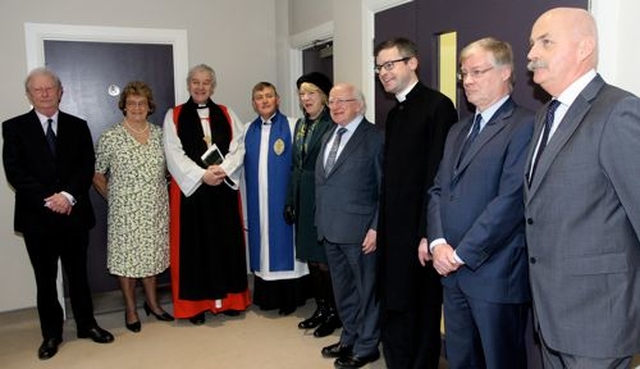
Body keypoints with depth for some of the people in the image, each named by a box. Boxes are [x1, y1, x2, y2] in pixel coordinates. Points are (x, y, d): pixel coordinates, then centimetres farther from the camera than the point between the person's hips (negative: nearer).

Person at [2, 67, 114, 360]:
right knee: (45, 279, 10)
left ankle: (86, 324, 27)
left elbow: (87, 168, -1)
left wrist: (68, 195, -16)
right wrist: (48, 200, -16)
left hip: (74, 213, 1)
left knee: (78, 273, 12)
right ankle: (51, 334, 23)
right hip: (37, 216, -1)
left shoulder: (78, 126, 7)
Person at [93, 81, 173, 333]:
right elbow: (97, 175, -2)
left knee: (152, 255, 14)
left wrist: (161, 190, 6)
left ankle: (152, 303, 30)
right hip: (125, 211, -4)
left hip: (156, 209, 4)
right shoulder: (111, 137, -8)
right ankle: (131, 310, 21)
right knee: (127, 257, 5)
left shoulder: (159, 134, 4)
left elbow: (167, 167, 15)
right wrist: (113, 198, -1)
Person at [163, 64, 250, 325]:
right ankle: (196, 303, 10)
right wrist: (202, 175, -16)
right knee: (194, 244, 2)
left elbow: (238, 148, 2)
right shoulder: (174, 116, 4)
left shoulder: (227, 115, 11)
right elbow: (174, 154, -6)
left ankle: (227, 297, 17)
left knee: (226, 242, 6)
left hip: (224, 187, 2)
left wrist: (222, 170, -15)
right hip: (190, 188, -2)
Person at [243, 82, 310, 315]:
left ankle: (290, 297, 13)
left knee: (284, 243, 2)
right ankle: (267, 295, 21)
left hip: (282, 198, -4)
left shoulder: (291, 126, -2)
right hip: (258, 200, 4)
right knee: (263, 243, 10)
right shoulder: (249, 130, 11)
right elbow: (242, 163, 13)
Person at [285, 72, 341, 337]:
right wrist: (291, 201, 12)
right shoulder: (300, 125, 13)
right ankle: (321, 308, 29)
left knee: (325, 260, 1)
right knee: (311, 258, 15)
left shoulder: (333, 125, -11)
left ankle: (333, 313, 18)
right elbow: (295, 165, 15)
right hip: (304, 201, 8)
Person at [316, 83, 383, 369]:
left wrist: (376, 228, -15)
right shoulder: (328, 137, 15)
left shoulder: (375, 138, -9)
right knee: (342, 289, 18)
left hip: (359, 230, -7)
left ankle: (366, 346, 23)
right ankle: (349, 339, 35)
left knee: (365, 289, 7)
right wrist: (321, 221, 12)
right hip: (330, 229, 7)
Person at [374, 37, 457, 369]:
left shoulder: (437, 106, -10)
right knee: (393, 309, 16)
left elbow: (439, 176, -16)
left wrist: (429, 234, -19)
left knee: (421, 313, 5)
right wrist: (379, 226, 12)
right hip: (393, 233, 8)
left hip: (419, 232, -8)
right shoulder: (394, 113, 16)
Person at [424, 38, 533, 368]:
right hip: (453, 271, 7)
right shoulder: (458, 130, 17)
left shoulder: (524, 126, -9)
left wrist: (462, 254, -15)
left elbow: (511, 200, -18)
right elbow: (438, 190, 11)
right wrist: (438, 242, -5)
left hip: (495, 274, -7)